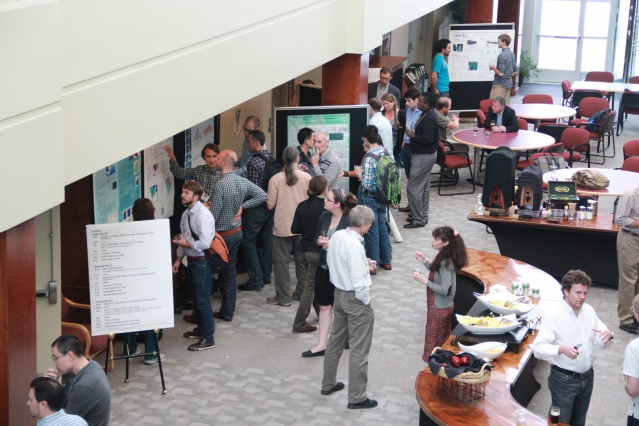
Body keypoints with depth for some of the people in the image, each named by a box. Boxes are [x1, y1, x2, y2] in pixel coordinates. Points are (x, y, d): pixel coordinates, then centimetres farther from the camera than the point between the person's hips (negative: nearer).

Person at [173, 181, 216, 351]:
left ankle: (208, 339, 7)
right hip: (192, 260, 9)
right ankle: (201, 329, 38)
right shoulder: (186, 214, 6)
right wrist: (178, 259, 13)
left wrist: (185, 244, -15)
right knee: (195, 298, 21)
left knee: (202, 300, -2)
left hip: (202, 262, -9)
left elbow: (205, 243, -24)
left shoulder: (203, 215, -21)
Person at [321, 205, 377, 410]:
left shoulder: (337, 236, -3)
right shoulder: (355, 246, -27)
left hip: (339, 292, 9)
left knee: (336, 341, 22)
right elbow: (359, 281, -26)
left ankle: (328, 383, 37)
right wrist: (366, 301, -10)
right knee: (359, 350, 3)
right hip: (355, 299, -9)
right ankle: (356, 397, 11)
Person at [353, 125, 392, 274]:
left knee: (371, 231, 5)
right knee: (382, 227, 20)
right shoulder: (387, 152, -3)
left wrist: (359, 173, -6)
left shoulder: (369, 159, -24)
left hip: (369, 198, -7)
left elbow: (367, 184, -25)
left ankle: (372, 265, 16)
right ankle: (386, 260, 30)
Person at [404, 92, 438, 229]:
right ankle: (423, 216, 27)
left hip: (423, 156, -11)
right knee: (424, 186, 17)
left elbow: (427, 139, -28)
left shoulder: (428, 118, -23)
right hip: (426, 154, 11)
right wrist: (414, 134, 3)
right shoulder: (429, 115, 8)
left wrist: (412, 135, -17)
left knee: (413, 188, -6)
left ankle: (418, 220, -1)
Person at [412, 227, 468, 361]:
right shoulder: (441, 256, -2)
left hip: (439, 307, -9)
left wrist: (425, 281, -27)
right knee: (441, 338, 24)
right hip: (438, 305, 9)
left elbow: (445, 290, -29)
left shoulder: (445, 263, -29)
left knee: (434, 340, 8)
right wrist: (425, 261, 4)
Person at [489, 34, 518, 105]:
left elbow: (501, 73, -21)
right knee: (505, 105, 10)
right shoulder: (512, 54, 8)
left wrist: (493, 68, -6)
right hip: (509, 83, 9)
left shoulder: (502, 55, -19)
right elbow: (515, 71, 14)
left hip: (500, 85, -9)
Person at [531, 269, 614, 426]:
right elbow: (538, 348, -22)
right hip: (564, 380, -6)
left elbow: (601, 343, 8)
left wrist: (608, 336, -16)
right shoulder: (552, 315, -16)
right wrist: (561, 349, -38)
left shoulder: (588, 311, 4)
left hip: (587, 377, 6)